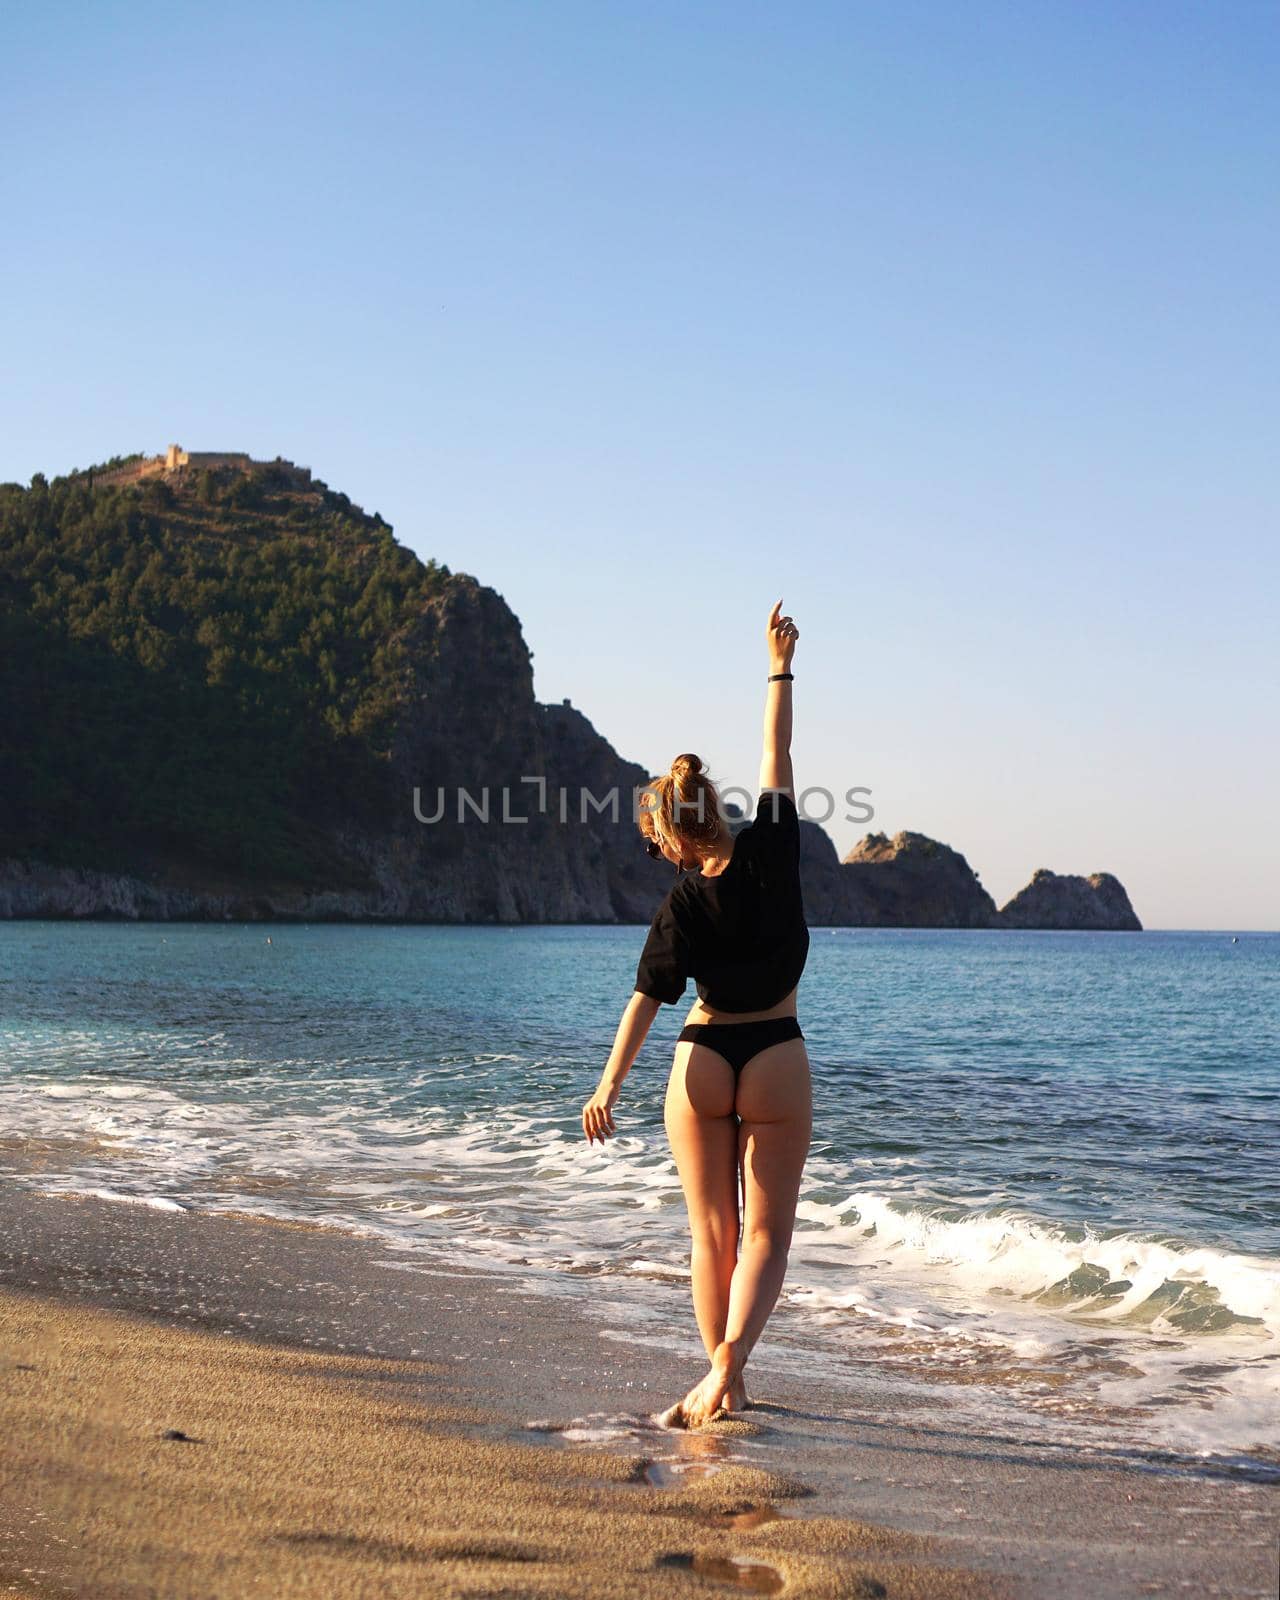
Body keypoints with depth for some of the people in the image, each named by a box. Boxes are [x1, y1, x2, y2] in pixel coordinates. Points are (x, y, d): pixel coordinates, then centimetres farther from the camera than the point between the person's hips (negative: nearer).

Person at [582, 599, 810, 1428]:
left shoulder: (682, 908, -11)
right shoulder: (771, 851, -7)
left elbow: (646, 1001, -11)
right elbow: (778, 754, 3)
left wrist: (609, 1086, -7)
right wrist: (781, 667, 13)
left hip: (702, 1061, 0)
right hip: (777, 1057, 1)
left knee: (712, 1230, 12)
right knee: (767, 1233, 3)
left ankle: (724, 1382, 14)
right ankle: (729, 1358, -18)